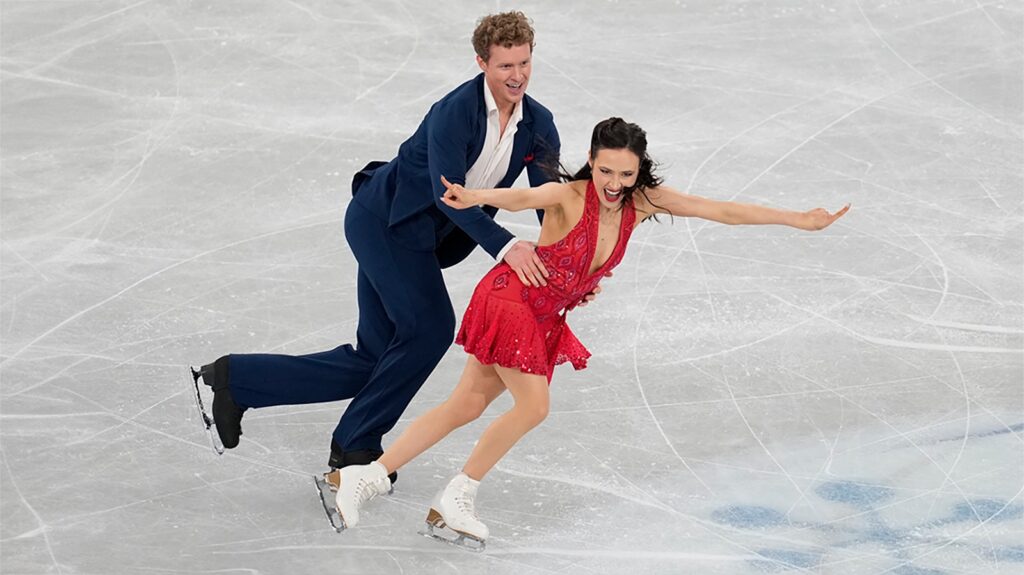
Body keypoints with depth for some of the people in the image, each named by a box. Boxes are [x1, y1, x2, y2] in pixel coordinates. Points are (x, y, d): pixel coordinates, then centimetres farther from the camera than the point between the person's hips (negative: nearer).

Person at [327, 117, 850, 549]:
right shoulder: (570, 196, -24)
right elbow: (522, 197, -45)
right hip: (510, 299, -6)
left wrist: (799, 220, -5)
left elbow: (722, 211, -5)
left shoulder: (643, 201, -7)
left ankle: (369, 477, 11)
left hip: (543, 321, 6)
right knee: (533, 405, -10)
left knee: (468, 405, 5)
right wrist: (475, 197, -65)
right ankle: (456, 498, 7)